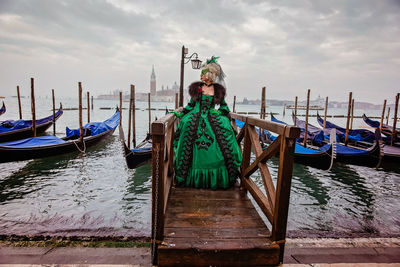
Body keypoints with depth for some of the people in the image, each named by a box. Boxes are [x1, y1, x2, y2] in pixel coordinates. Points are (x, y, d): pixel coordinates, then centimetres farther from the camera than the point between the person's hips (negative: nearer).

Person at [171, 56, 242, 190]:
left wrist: (219, 112, -2)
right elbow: (191, 104, 12)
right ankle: (195, 178, 4)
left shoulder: (218, 90, 6)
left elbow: (224, 106, 15)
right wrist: (181, 113, 5)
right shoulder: (197, 87, 8)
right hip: (196, 119, 0)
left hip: (212, 120, 0)